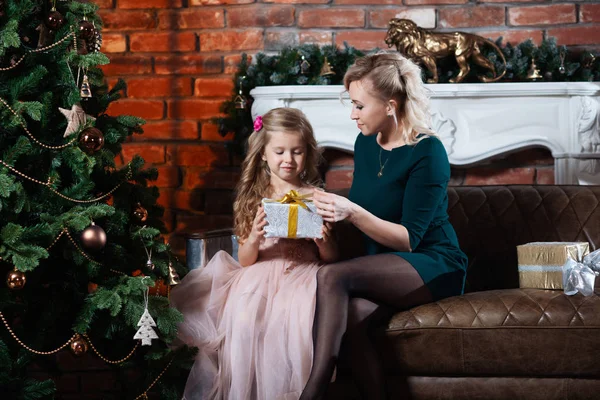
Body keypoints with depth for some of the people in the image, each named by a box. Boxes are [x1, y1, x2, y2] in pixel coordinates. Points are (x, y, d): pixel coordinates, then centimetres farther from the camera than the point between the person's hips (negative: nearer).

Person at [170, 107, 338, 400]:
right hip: (259, 277, 2)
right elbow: (245, 261, 9)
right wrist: (255, 236, -11)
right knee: (244, 320, -29)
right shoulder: (254, 197, 11)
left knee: (298, 321, -33)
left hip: (301, 276, -1)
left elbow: (330, 258, 10)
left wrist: (323, 239, -12)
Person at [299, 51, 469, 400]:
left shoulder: (427, 153, -13)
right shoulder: (366, 143, 8)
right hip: (381, 268, 6)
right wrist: (331, 211, 2)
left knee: (331, 277, -31)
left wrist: (352, 212, -27)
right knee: (352, 316, -33)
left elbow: (408, 239, -16)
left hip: (434, 266, -6)